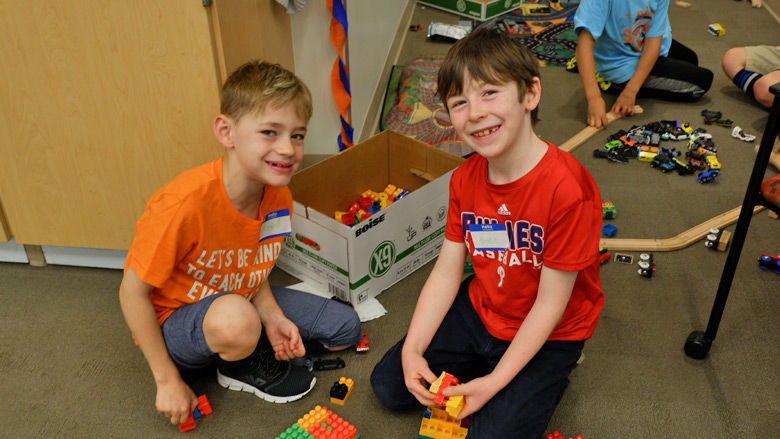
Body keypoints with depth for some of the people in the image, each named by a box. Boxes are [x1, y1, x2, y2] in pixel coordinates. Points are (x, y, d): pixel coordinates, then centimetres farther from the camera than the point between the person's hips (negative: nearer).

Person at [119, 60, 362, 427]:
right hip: (173, 322, -5)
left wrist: (272, 317, -15)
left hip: (238, 299, 6)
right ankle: (244, 366, -4)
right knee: (236, 319, -40)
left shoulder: (279, 198, -14)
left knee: (347, 328, 4)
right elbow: (132, 292, -23)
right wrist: (168, 380, -18)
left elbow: (252, 268, 3)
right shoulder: (185, 203, -35)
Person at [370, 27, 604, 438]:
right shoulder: (465, 178, -7)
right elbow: (446, 271, -4)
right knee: (388, 385, 4)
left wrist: (495, 381, -22)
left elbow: (550, 304, -23)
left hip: (547, 336, -5)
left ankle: (545, 380, 10)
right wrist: (412, 351, -13)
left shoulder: (566, 189, -29)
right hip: (478, 312, 6)